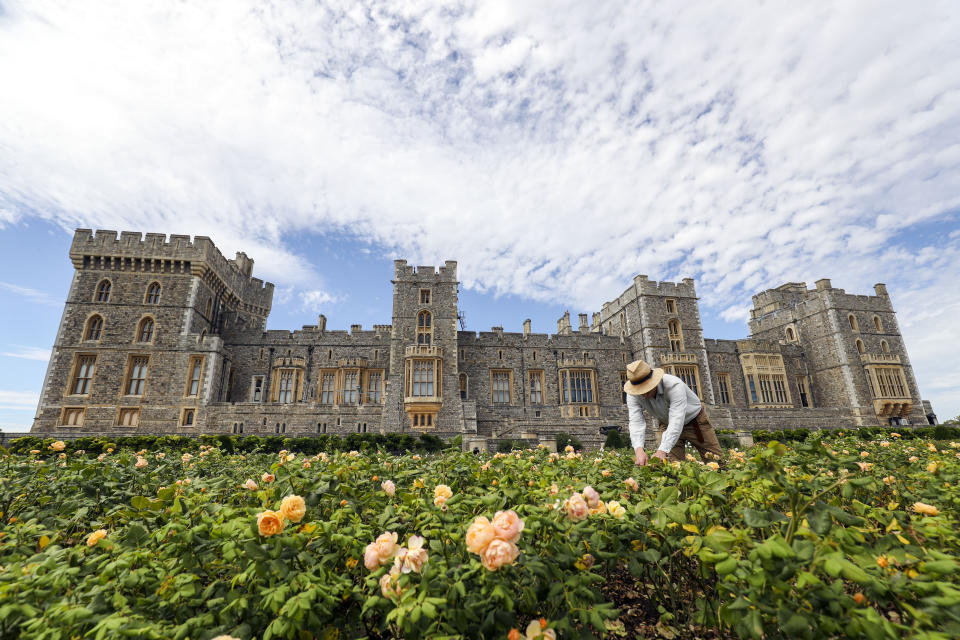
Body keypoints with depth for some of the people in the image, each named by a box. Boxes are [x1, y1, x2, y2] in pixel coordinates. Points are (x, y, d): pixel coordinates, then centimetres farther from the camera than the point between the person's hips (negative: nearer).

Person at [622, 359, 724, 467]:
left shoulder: (674, 385, -39)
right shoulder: (633, 395, -25)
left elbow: (677, 421, -45)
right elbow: (636, 422, -34)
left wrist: (663, 450, -54)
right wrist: (639, 449, -53)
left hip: (694, 419, -2)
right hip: (667, 424, 3)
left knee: (716, 461, 5)